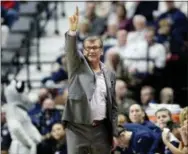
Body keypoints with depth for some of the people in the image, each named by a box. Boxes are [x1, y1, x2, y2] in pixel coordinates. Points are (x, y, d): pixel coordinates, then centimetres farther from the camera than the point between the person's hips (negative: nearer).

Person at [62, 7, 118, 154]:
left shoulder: (109, 74, 12)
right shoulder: (77, 66, 5)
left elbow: (113, 106, 13)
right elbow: (71, 50, -17)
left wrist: (114, 133, 7)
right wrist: (72, 30, -35)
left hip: (101, 129, 3)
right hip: (78, 128, -3)